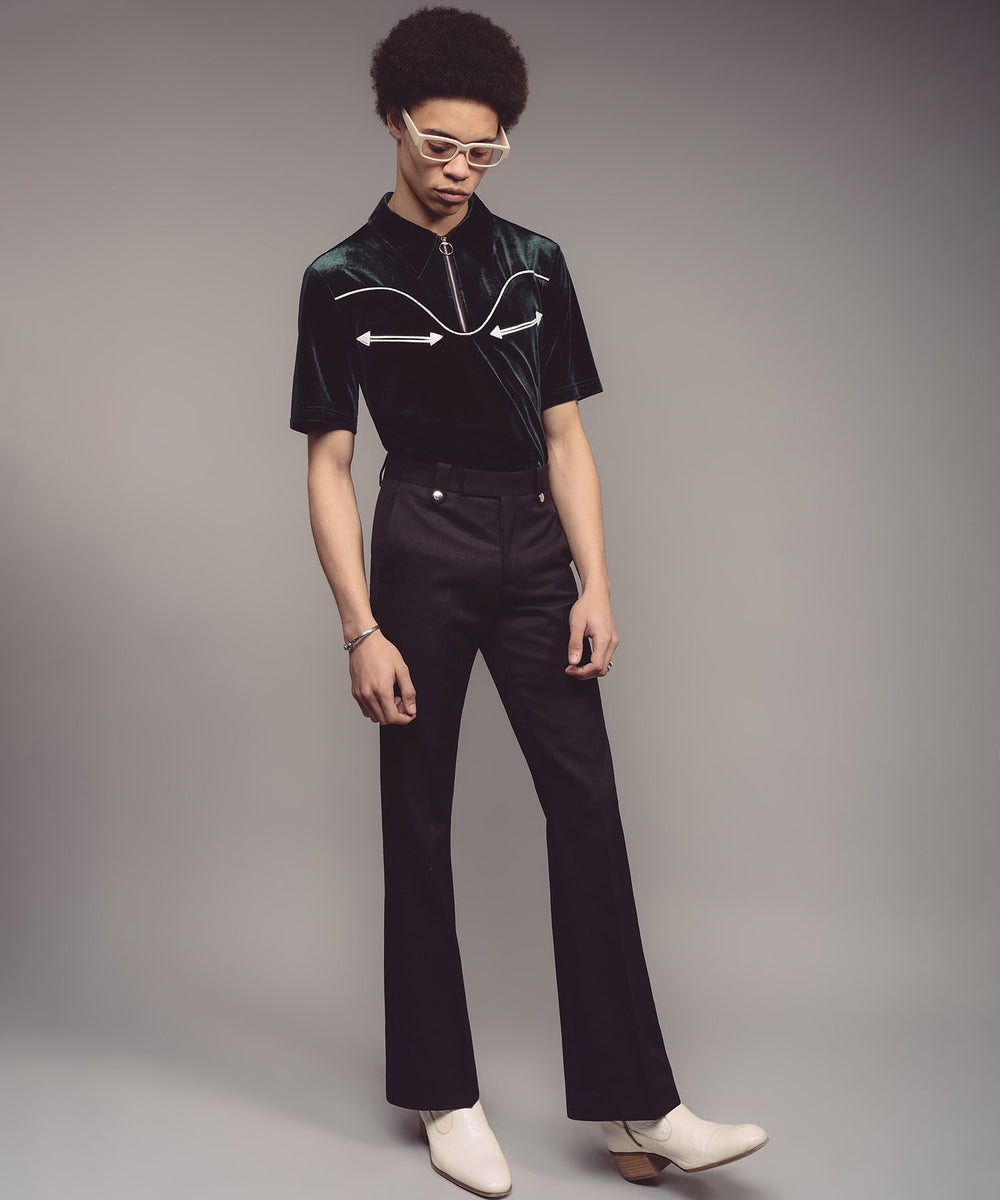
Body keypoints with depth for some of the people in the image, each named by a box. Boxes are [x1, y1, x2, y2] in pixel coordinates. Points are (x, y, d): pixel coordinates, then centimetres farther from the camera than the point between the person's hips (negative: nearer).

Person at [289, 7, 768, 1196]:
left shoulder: (534, 264, 8)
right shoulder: (343, 280, 0)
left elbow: (566, 437, 8)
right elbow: (329, 467, -2)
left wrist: (595, 585, -1)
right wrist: (360, 630, -8)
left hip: (534, 550, 3)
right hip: (422, 550, -2)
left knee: (588, 808, -2)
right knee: (419, 821, 5)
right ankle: (443, 1097, 19)